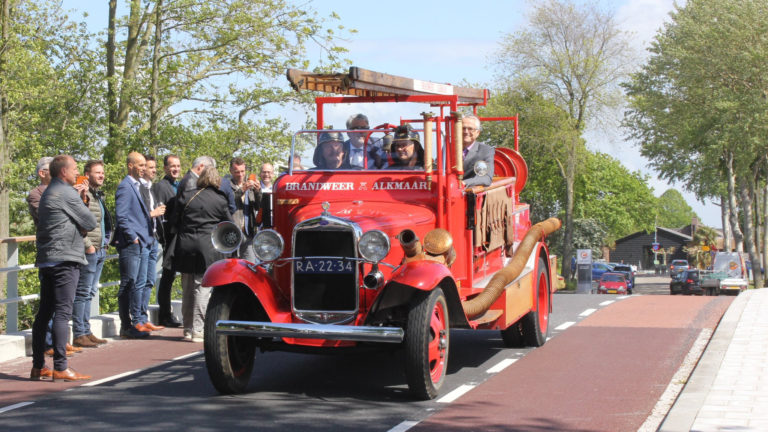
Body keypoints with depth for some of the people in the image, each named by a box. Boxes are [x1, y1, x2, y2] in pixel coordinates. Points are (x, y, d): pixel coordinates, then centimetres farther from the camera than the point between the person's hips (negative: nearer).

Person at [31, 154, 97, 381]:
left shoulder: (48, 194, 19)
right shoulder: (66, 193, -10)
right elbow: (90, 223, -9)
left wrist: (79, 198, 12)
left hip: (46, 259, 9)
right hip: (65, 260, -9)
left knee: (44, 312, 10)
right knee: (62, 312, -9)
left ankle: (38, 366, 14)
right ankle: (60, 367, -10)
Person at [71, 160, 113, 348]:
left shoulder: (99, 195, 18)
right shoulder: (82, 194, -11)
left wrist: (106, 242, 16)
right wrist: (88, 245, -18)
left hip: (100, 251, 9)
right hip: (88, 251, -9)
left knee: (90, 292, 12)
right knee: (82, 292, -6)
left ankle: (86, 332, 18)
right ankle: (79, 334, -3)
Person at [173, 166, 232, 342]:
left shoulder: (186, 196, 4)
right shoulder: (219, 200, -2)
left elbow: (175, 220, 9)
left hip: (185, 247, 3)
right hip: (207, 248, -3)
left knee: (187, 290, 12)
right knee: (202, 289, 0)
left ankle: (188, 329, 18)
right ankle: (197, 330, -2)